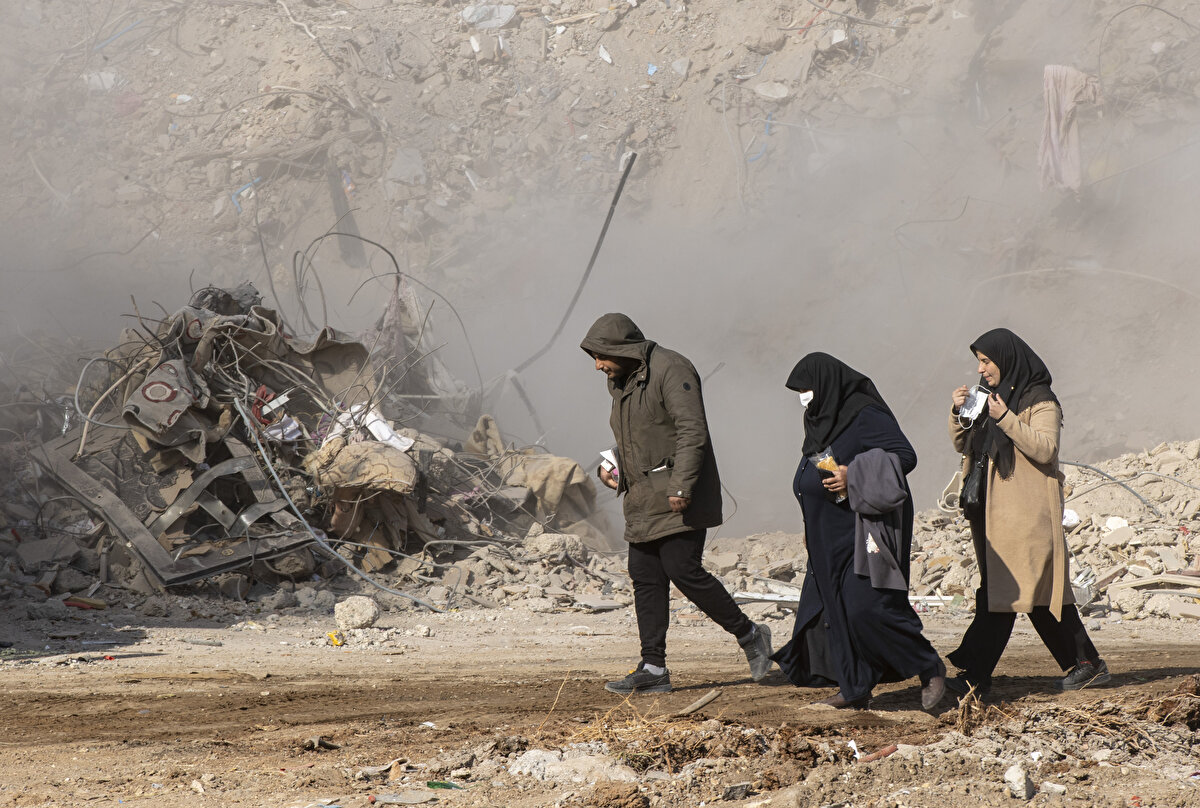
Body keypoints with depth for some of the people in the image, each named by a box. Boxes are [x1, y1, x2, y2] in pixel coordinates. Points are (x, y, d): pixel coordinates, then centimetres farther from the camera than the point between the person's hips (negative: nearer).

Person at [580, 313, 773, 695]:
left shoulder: (671, 370, -13)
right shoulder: (622, 380, 16)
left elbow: (692, 431, -20)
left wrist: (681, 487, -26)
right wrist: (611, 466, 10)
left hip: (678, 501, -9)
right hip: (644, 501, 9)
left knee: (683, 570, -14)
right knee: (645, 578, 4)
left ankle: (749, 635, 2)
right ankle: (653, 669, 6)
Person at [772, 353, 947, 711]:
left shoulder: (865, 416, -13)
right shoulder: (822, 419, 14)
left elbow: (905, 455, -21)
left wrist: (854, 477, -28)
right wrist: (812, 526, 20)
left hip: (868, 529, -10)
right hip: (831, 536, 10)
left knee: (866, 607, -17)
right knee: (828, 608, 6)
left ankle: (930, 669, -4)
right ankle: (854, 690, 12)